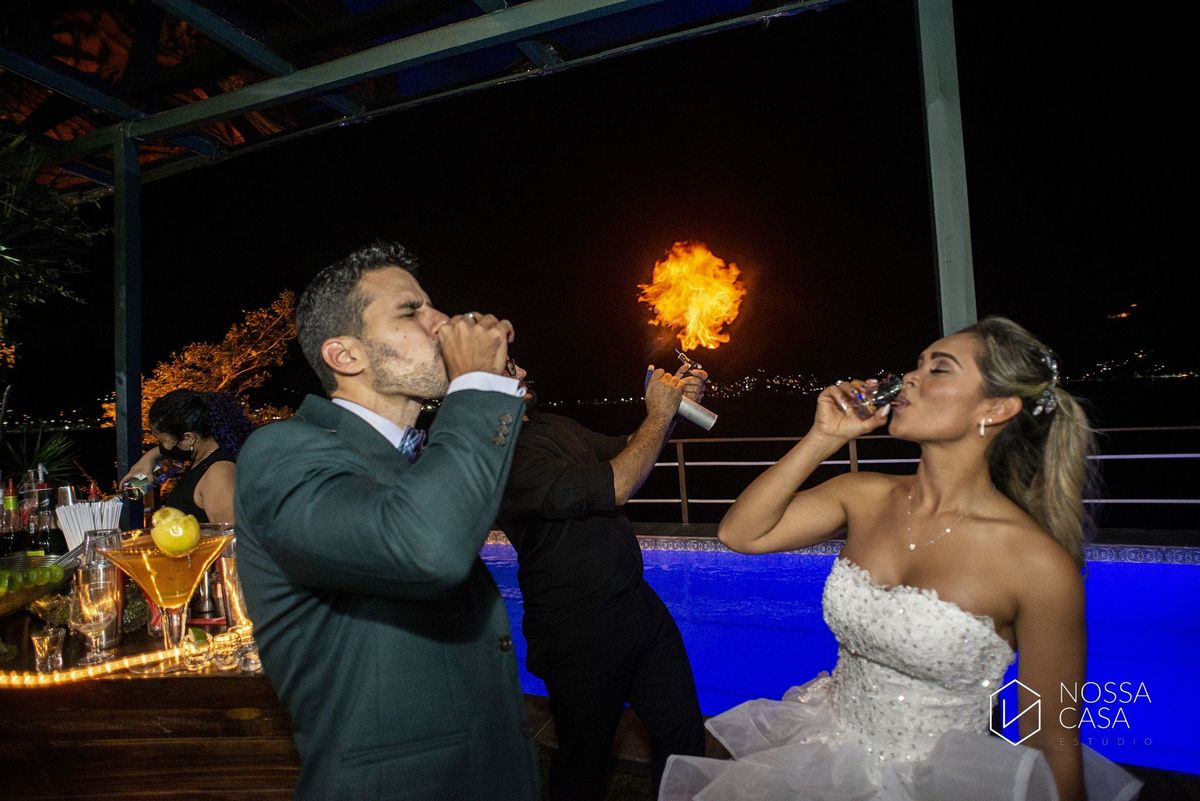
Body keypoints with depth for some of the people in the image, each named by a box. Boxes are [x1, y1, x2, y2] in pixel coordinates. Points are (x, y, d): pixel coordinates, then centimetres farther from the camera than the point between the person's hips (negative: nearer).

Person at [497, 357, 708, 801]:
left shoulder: (553, 425, 6)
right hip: (580, 631, -7)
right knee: (585, 762, 15)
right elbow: (612, 488, -27)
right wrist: (658, 415, -15)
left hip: (637, 602, 8)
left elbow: (625, 449, 20)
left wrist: (674, 406, 3)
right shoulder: (500, 456, -23)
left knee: (683, 731, 16)